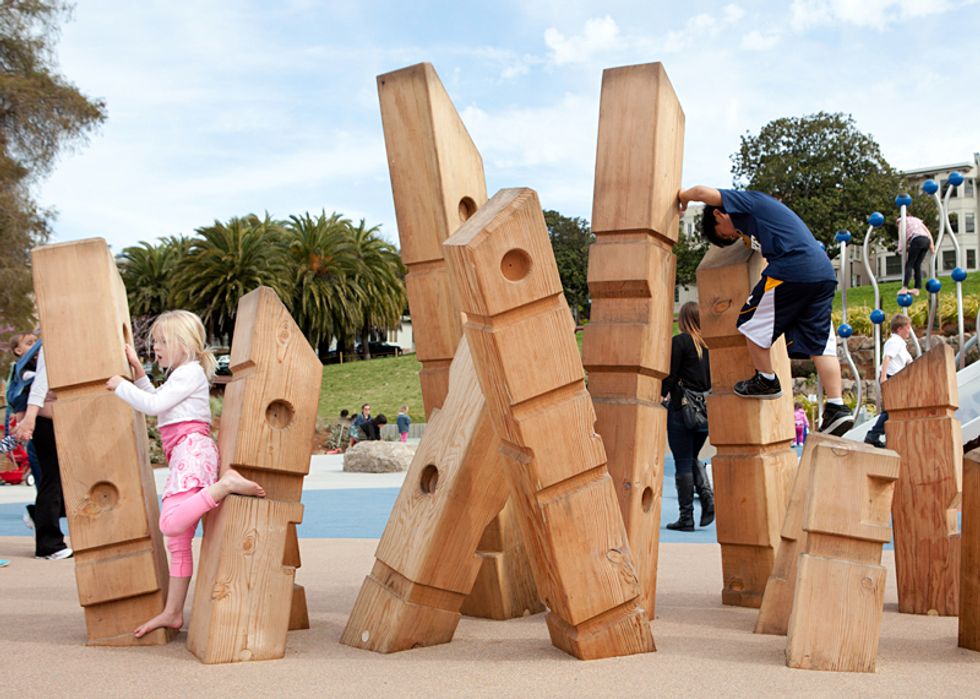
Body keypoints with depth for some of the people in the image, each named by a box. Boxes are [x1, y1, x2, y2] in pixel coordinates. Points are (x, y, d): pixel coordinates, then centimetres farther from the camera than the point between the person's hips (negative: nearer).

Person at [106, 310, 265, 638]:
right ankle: (172, 613, 11)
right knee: (178, 539, 8)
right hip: (183, 454, 10)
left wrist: (121, 386, 2)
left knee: (171, 523, -32)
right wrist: (137, 368, 33)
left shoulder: (191, 371, -2)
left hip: (192, 448, -10)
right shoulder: (181, 374, 28)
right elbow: (154, 401, 38)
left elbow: (154, 405, -10)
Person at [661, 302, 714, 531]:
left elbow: (670, 377, -9)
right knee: (692, 458, 21)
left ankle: (686, 517, 2)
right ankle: (706, 494, -2)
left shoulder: (679, 341, -8)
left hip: (681, 408, -6)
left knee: (683, 463, 1)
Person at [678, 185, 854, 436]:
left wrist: (682, 196, 13)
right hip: (824, 272, 9)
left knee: (753, 323, 8)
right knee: (820, 342, 7)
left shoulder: (745, 201, 5)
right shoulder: (757, 210, 30)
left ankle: (766, 380, 19)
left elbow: (704, 192, -5)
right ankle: (837, 408, 1)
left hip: (793, 269, -9)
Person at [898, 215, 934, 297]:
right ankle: (917, 289, 0)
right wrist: (931, 244, 14)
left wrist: (900, 249, 5)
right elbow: (927, 231, 23)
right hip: (926, 240, 6)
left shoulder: (903, 221, 20)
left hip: (917, 240, -6)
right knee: (917, 265, 8)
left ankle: (905, 287, -20)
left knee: (909, 264, -8)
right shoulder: (917, 220, 35)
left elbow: (902, 235, 7)